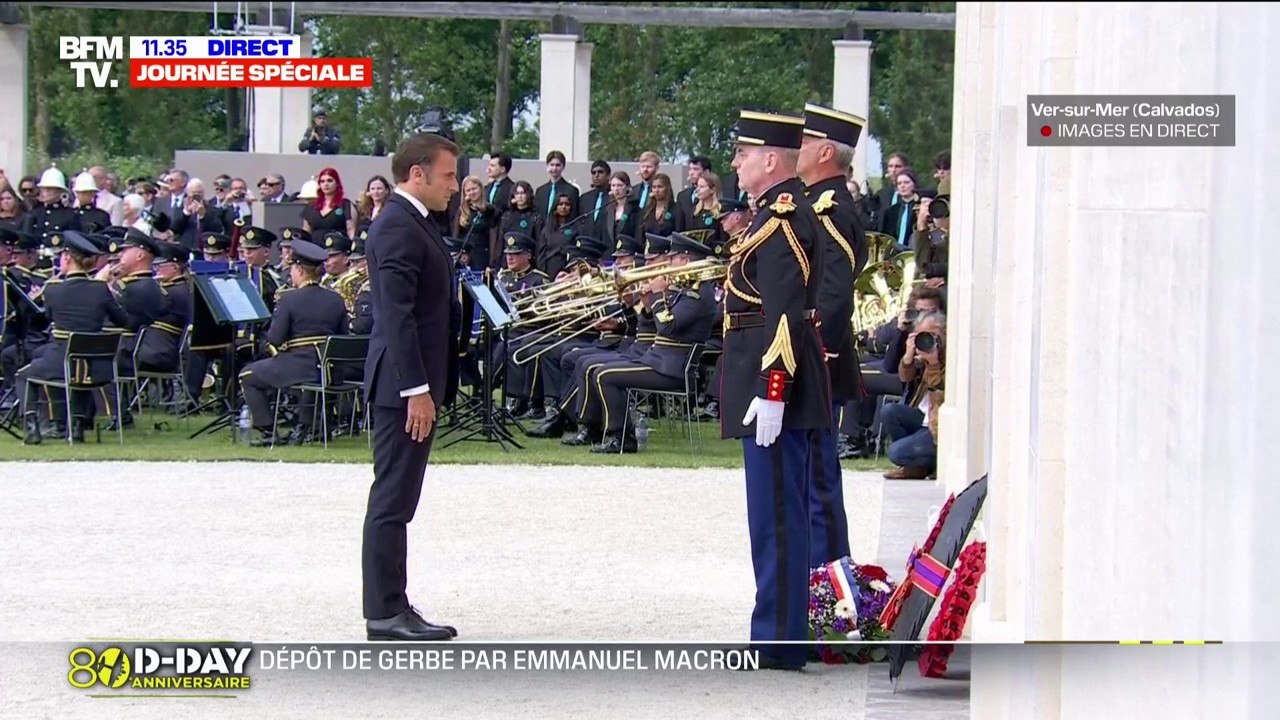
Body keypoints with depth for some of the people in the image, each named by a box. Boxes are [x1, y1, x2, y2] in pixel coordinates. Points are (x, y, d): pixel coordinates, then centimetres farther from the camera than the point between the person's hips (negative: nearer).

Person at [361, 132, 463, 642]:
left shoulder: (414, 224, 16)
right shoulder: (397, 228, -16)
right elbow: (397, 317, -22)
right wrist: (416, 389, -24)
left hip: (414, 381, 10)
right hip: (404, 384, -10)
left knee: (396, 499, 12)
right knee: (393, 499, -6)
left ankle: (391, 606, 17)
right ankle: (385, 614, -4)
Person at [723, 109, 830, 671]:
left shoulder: (782, 219, -16)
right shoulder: (781, 213, 16)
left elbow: (785, 314, -22)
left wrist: (772, 392, -25)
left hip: (774, 383, -11)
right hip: (778, 384, 11)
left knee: (777, 516, -7)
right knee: (780, 515, 14)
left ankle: (779, 644, -5)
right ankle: (781, 634, 20)